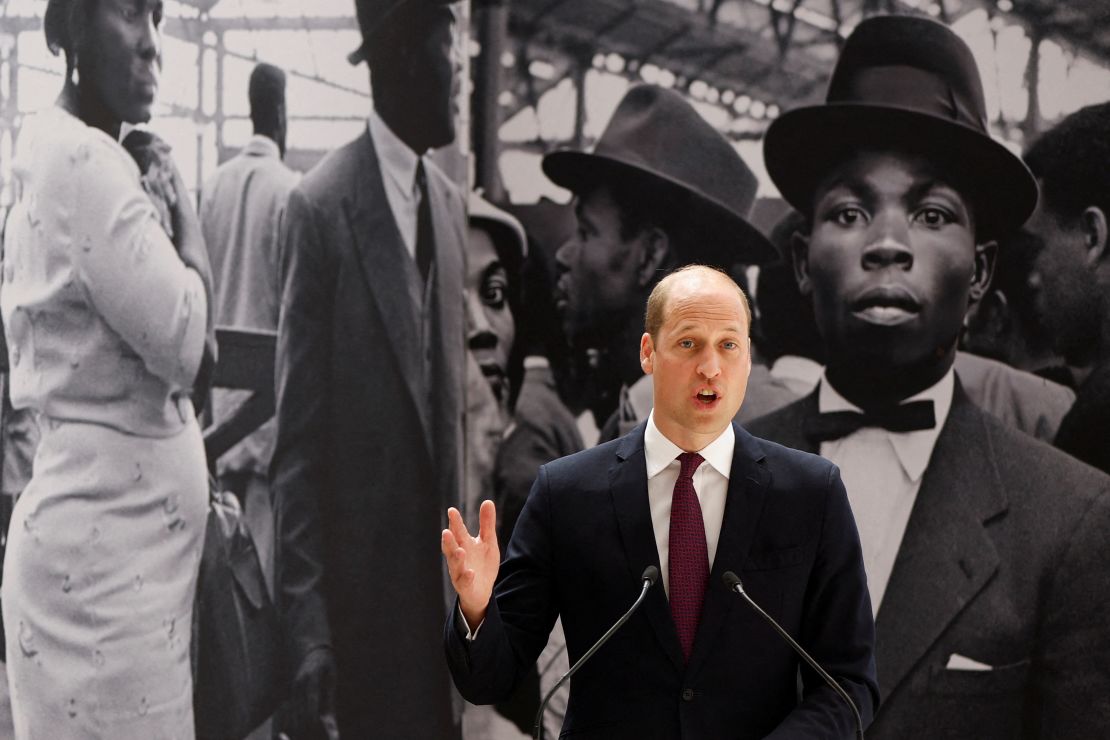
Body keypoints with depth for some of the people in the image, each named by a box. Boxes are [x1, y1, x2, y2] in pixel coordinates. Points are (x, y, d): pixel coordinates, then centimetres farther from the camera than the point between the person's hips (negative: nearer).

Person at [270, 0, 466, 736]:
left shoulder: (454, 205, 10)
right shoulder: (323, 206, -11)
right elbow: (298, 435, -12)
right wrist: (306, 623, -15)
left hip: (437, 572, 6)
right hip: (355, 576, -6)